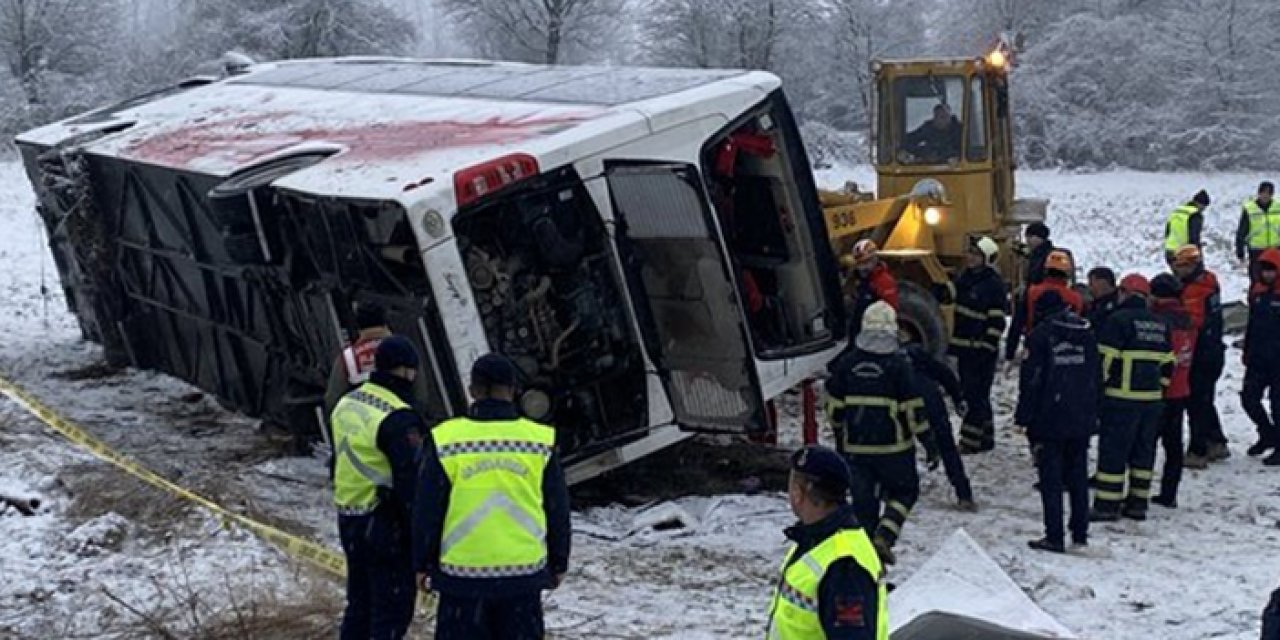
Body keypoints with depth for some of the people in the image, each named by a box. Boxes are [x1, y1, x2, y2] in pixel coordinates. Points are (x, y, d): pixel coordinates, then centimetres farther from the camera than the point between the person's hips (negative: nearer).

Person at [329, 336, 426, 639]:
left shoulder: (346, 405, 8)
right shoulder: (398, 418, -20)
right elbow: (410, 483, -20)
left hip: (349, 522, 9)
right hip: (386, 526, -9)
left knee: (359, 604, 19)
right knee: (392, 612, -1)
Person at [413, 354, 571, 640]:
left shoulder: (444, 440, -6)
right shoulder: (541, 441, -3)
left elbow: (427, 510, 0)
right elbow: (557, 510, 5)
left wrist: (423, 563, 11)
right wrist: (558, 563, 17)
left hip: (462, 574, -1)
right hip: (525, 572, 1)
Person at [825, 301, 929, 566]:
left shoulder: (846, 363, 0)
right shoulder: (898, 365, -11)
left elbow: (834, 408, 7)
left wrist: (840, 435, 23)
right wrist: (929, 443, 0)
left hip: (855, 447, 3)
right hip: (893, 447, -3)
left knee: (863, 500, 11)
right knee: (905, 491, 17)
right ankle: (883, 536, -3)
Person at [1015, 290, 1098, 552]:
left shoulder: (1040, 336, -9)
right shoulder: (1088, 335, 9)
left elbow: (1031, 380, -10)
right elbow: (1095, 377, 14)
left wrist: (1023, 417, -5)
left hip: (1049, 421, -5)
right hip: (1082, 421, 5)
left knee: (1051, 480, -1)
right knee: (1078, 477, 14)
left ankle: (1055, 536, -2)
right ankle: (1080, 533, 19)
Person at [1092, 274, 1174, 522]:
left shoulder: (1118, 319, -9)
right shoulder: (1159, 325, 14)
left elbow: (1106, 359, -12)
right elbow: (1167, 364, 17)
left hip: (1122, 398, -7)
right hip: (1152, 398, 7)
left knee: (1113, 451, -3)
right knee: (1143, 451, 13)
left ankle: (1107, 504, -4)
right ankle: (1138, 503, 17)